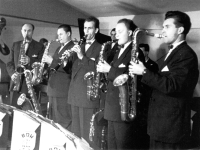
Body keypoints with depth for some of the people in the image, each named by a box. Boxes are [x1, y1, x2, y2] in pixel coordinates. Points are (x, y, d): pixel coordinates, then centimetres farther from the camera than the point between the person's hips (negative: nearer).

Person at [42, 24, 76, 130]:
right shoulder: (59, 48, 21)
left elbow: (69, 68, -19)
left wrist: (52, 61, -22)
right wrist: (48, 62, 4)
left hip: (63, 90, -9)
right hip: (53, 89, 9)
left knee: (64, 122, -4)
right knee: (53, 120, 15)